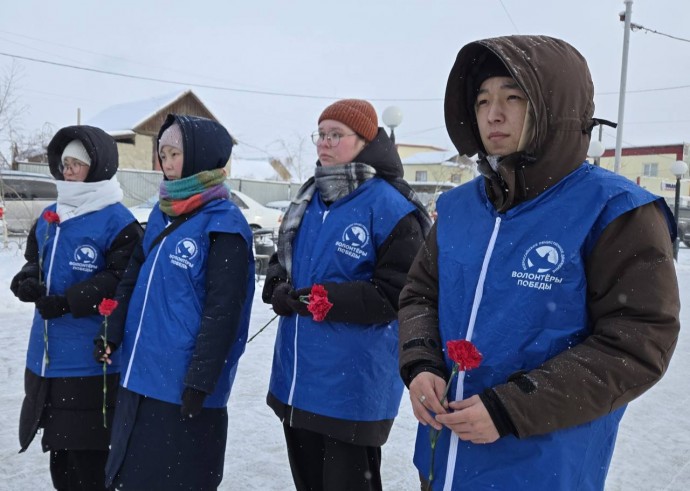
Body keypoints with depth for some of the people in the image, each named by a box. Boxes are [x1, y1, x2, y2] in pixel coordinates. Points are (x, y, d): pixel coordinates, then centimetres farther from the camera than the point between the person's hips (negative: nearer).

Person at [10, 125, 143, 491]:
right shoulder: (49, 217, 12)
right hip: (46, 356, 8)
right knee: (58, 443, 21)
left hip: (91, 358, -8)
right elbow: (34, 260, 20)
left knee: (86, 448, 2)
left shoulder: (118, 222, -13)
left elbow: (123, 281, -19)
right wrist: (27, 280, -3)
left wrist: (66, 302, -22)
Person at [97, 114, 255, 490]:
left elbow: (222, 310, -17)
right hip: (140, 376, 8)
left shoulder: (224, 223, -13)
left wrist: (199, 381, -17)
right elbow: (133, 279, 17)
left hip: (182, 386, -8)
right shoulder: (161, 213, 10)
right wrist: (113, 335, 8)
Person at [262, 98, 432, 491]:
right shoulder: (311, 197, 10)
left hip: (353, 385, -7)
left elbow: (395, 295, -19)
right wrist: (279, 287, -8)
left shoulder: (391, 206, -14)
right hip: (297, 378, 8)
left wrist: (311, 299, -21)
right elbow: (282, 258, 17)